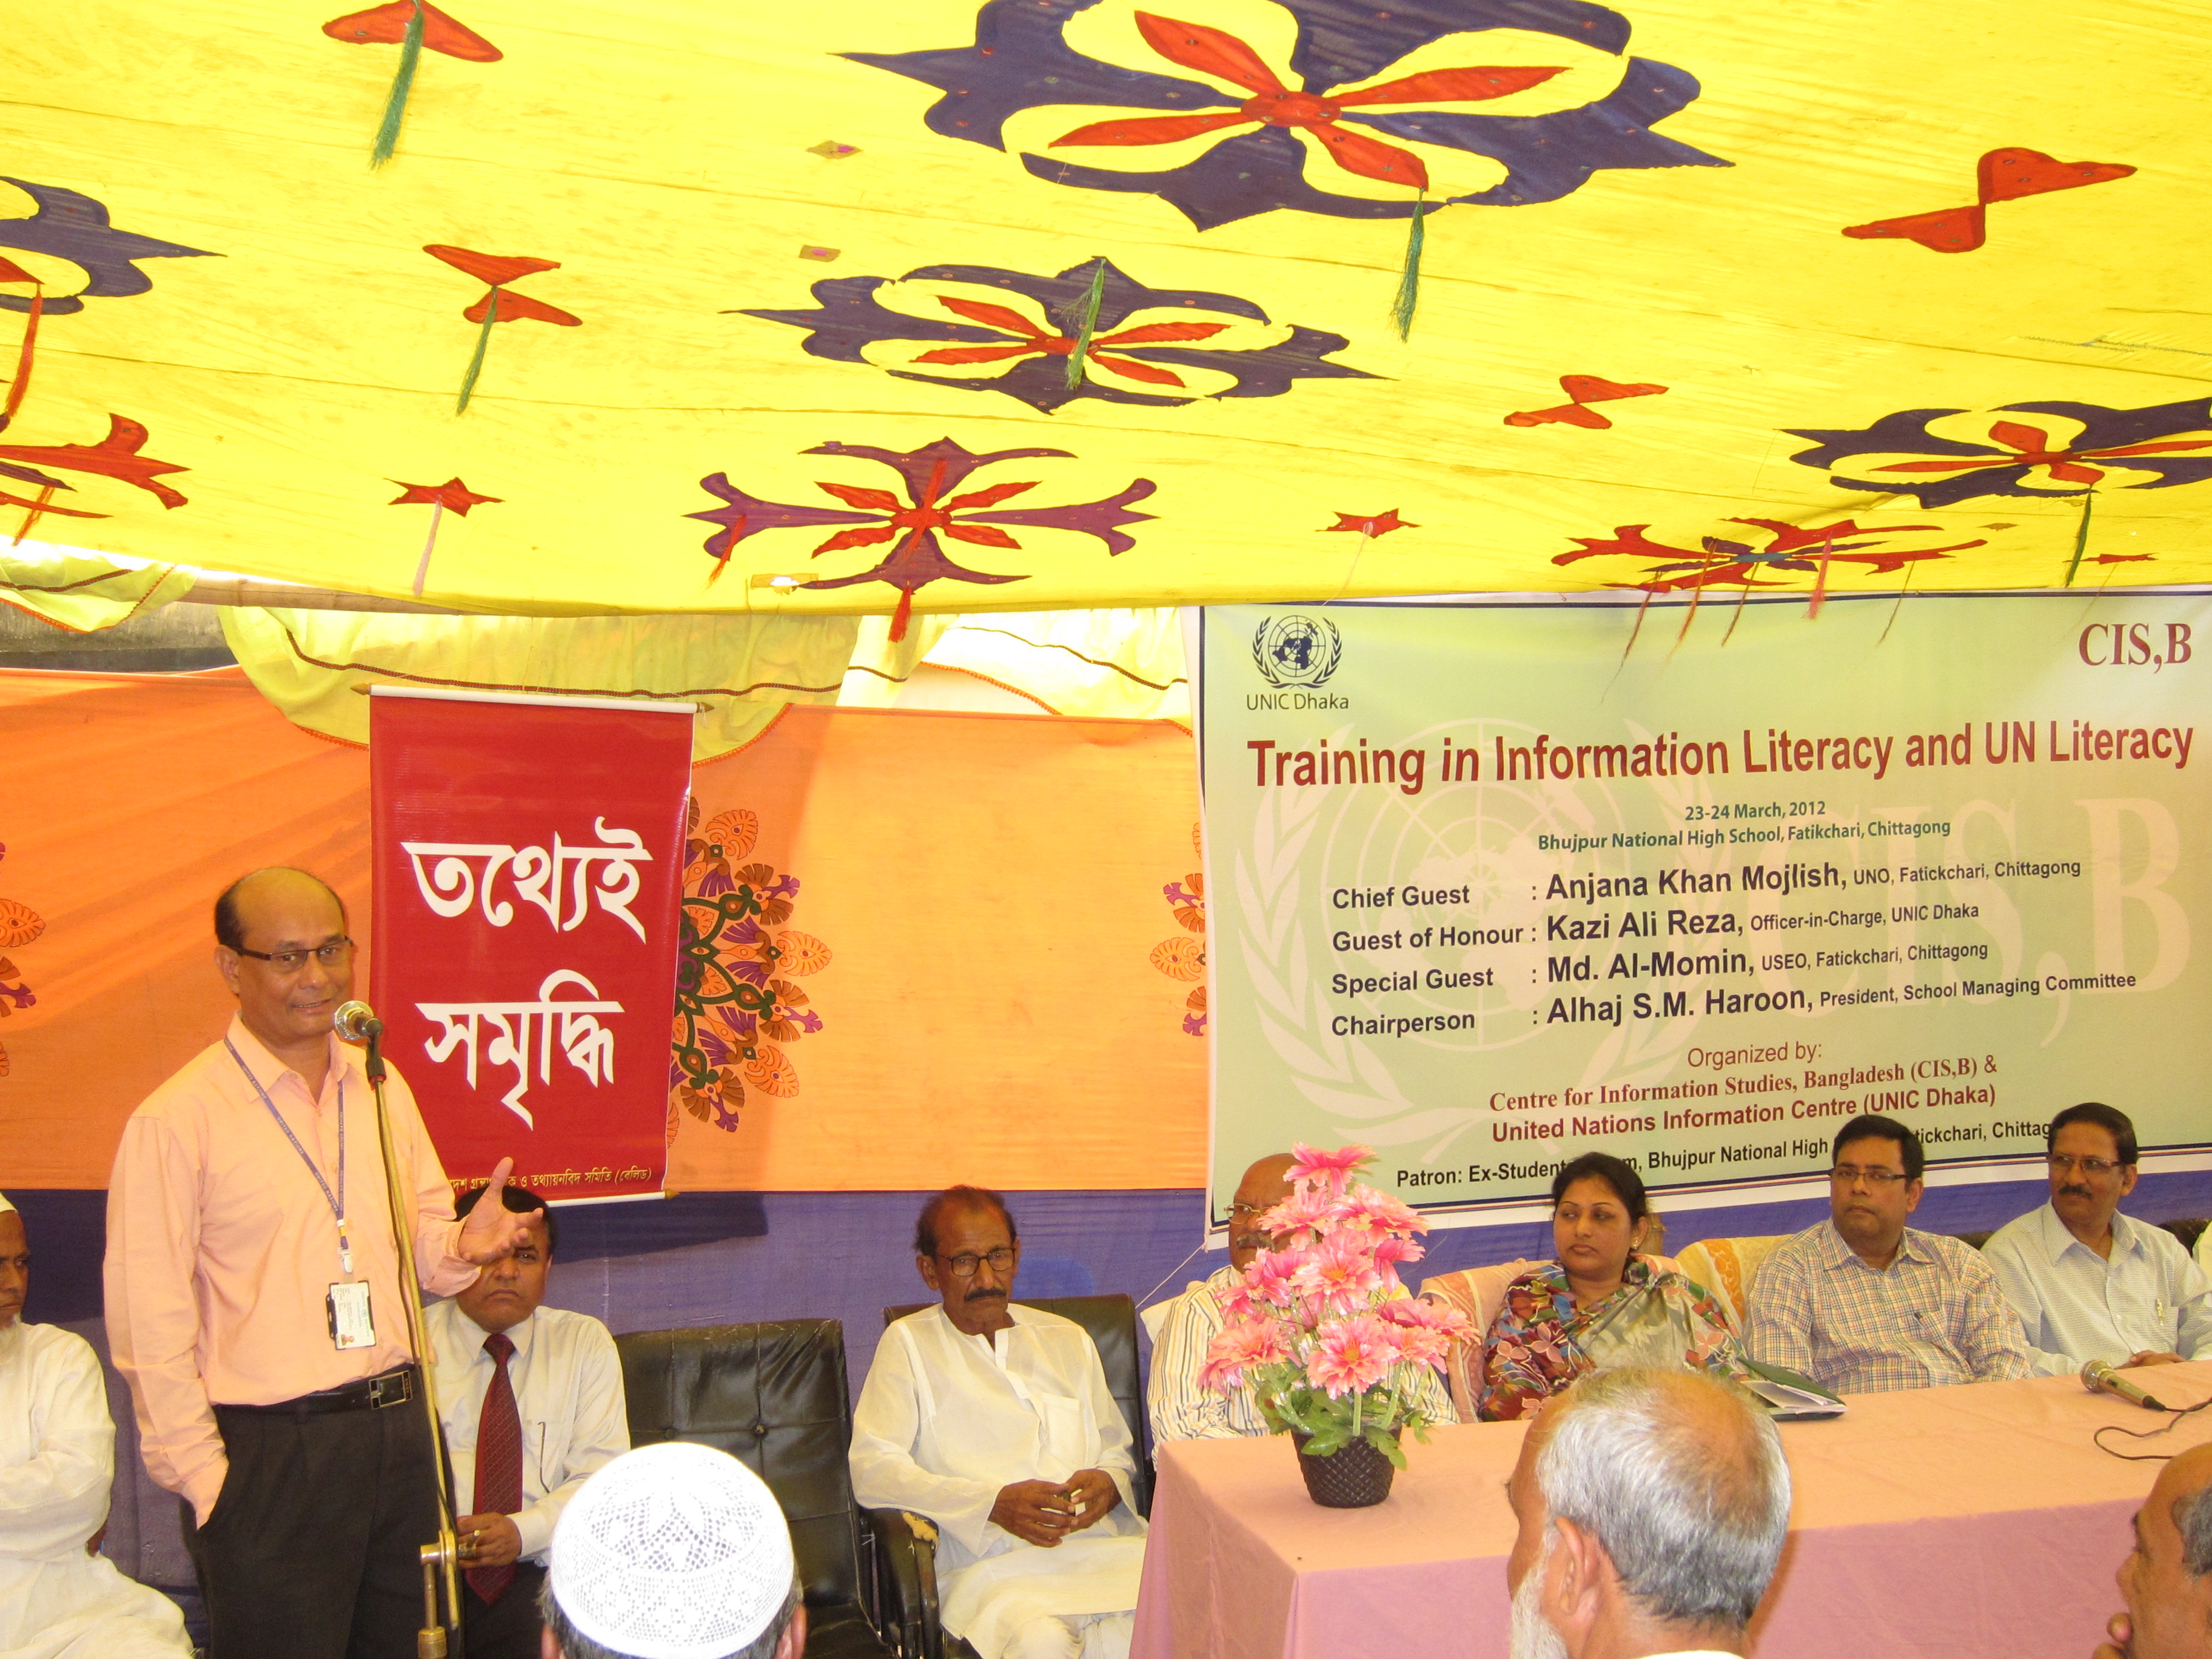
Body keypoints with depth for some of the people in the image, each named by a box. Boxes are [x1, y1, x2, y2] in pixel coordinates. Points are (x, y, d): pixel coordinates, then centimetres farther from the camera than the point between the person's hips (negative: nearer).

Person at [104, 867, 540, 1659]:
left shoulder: (383, 1090, 9)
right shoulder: (176, 1119, -9)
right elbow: (151, 1327, -10)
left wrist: (464, 1246, -6)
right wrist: (203, 1478, -11)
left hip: (399, 1427, 6)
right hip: (268, 1453, -5)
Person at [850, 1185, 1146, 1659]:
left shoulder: (1068, 1340, 25)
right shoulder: (908, 1344, 11)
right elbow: (872, 1469, -2)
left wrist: (1109, 1482, 0)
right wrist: (995, 1503, -13)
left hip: (1103, 1547, 4)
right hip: (991, 1566, -4)